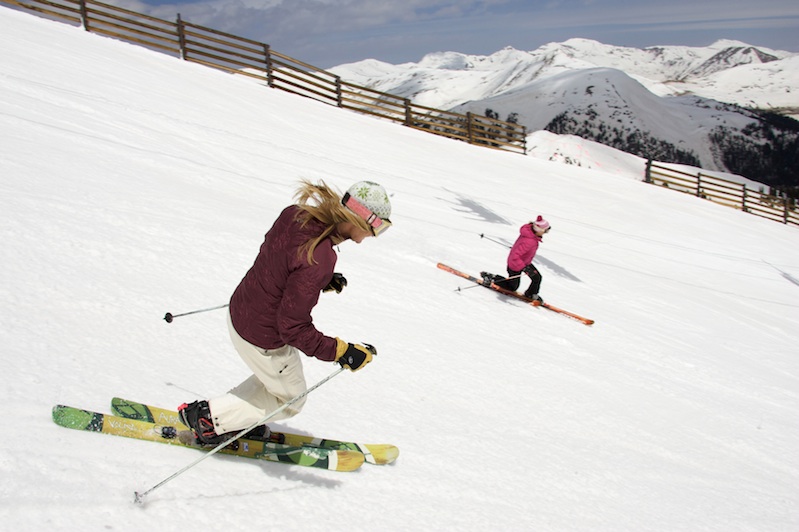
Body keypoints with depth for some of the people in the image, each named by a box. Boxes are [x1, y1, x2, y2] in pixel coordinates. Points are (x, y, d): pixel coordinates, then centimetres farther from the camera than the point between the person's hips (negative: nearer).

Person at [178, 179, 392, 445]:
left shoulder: (295, 214, -11)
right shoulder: (319, 259, -35)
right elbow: (294, 328, -28)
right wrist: (343, 353, -22)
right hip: (262, 338, -8)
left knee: (276, 374, 33)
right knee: (290, 400, 20)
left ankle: (235, 417, 38)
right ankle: (209, 417, 23)